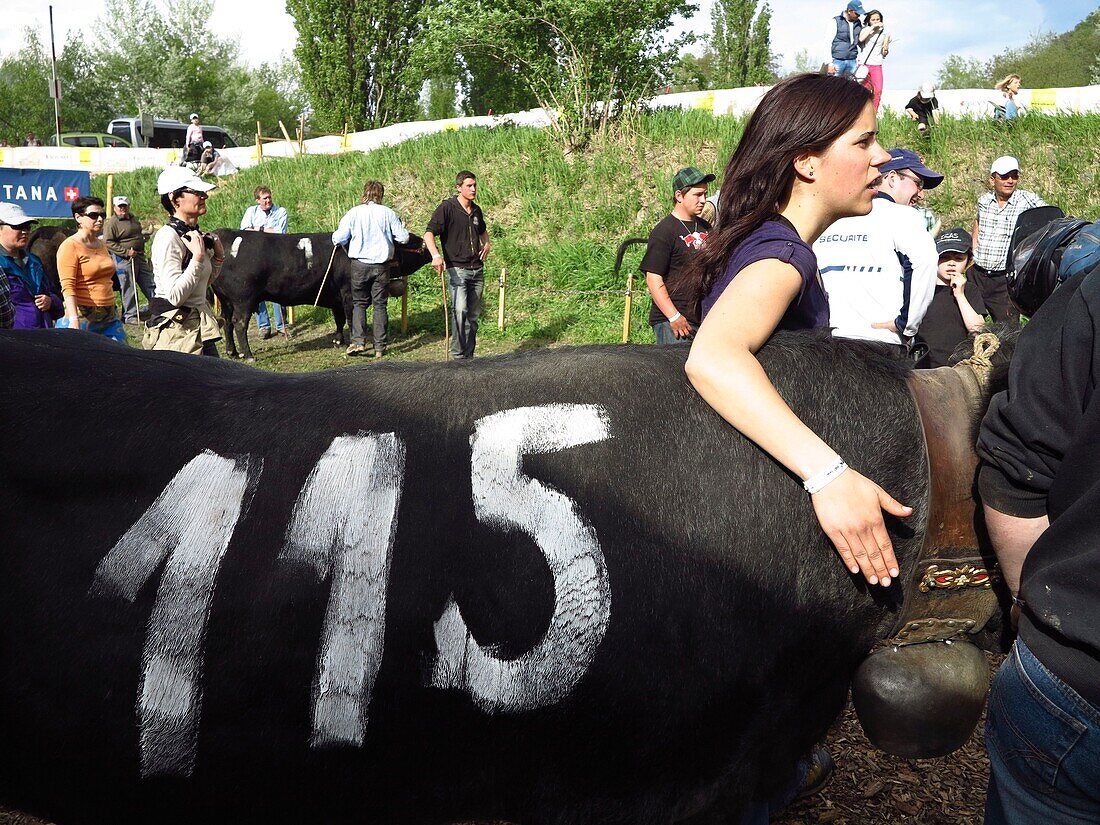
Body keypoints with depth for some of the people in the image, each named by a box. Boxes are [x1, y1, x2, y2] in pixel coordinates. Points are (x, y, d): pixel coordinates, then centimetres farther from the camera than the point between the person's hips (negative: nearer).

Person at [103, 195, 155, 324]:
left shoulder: (133, 218, 15)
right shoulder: (112, 223, -10)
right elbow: (107, 242, -15)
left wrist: (144, 236, 14)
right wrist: (125, 251, -18)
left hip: (139, 256, 7)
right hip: (124, 259, -7)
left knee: (149, 283, 9)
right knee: (129, 288, -2)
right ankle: (130, 316, 6)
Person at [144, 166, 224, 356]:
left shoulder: (196, 235, 10)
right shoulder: (167, 237, -15)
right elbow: (175, 295, -23)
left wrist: (218, 258, 8)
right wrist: (198, 257, -21)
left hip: (200, 329, 9)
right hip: (176, 332, -9)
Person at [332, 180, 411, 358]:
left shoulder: (353, 213, -3)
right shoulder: (388, 213, -3)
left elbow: (338, 239, -2)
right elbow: (403, 238, 0)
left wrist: (335, 237, 21)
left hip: (359, 264, 0)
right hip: (381, 265, 0)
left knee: (359, 303, 12)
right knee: (380, 305, 7)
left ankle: (358, 342, -1)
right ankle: (380, 347, 7)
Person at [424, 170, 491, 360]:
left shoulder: (476, 210, 14)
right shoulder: (447, 208, -6)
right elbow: (429, 233, -14)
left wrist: (486, 244, 15)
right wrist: (435, 255, -30)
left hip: (477, 269, 7)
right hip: (456, 268, -7)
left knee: (473, 315, 9)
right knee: (460, 310, -21)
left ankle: (469, 355, 17)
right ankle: (458, 355, -17)